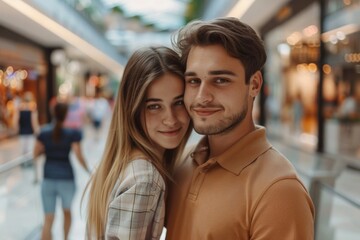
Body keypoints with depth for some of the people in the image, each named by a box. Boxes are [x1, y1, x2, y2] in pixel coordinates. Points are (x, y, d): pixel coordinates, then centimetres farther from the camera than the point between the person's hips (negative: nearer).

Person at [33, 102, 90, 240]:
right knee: (67, 212, 25)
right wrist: (88, 170, 3)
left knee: (48, 219, 4)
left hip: (48, 179, 1)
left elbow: (35, 154, 1)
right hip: (66, 178, -1)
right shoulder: (72, 133, -8)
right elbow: (79, 156, -12)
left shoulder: (44, 132, -1)